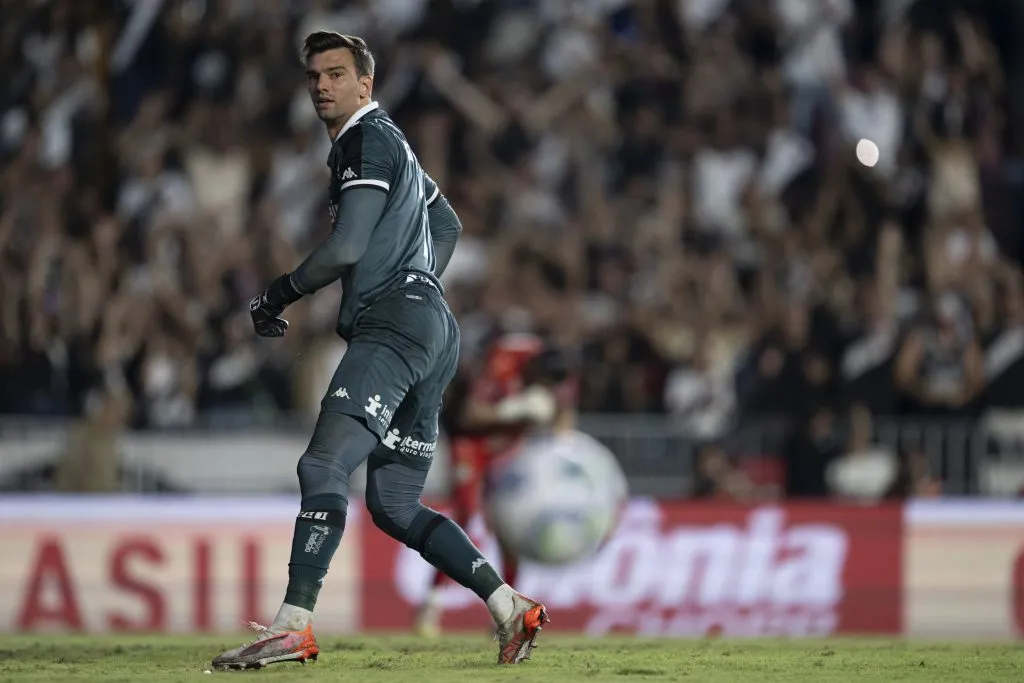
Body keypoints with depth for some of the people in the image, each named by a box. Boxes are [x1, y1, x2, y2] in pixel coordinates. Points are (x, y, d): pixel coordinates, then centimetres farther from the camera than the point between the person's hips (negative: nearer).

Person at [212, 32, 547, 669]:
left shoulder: (370, 140, -5)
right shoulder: (392, 146, 27)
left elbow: (345, 250, -16)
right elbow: (447, 224, 41)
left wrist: (275, 298, -3)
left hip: (395, 324, -11)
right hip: (433, 332, 11)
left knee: (324, 466, -23)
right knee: (394, 508, 10)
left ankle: (294, 625, -34)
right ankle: (510, 607, 8)